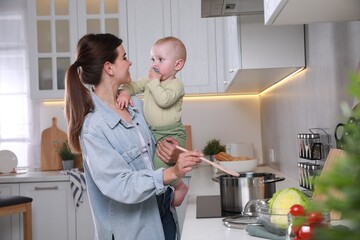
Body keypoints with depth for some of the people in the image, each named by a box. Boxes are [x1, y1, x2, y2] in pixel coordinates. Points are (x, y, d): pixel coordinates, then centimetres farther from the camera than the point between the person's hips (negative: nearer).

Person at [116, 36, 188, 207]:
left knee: (158, 166, -23)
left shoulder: (176, 85, -13)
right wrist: (124, 92, -13)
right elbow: (133, 86, 9)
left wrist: (154, 81, -20)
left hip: (171, 134, -8)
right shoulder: (149, 80, 9)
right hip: (151, 133, 8)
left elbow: (164, 100, -29)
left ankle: (180, 187, 3)